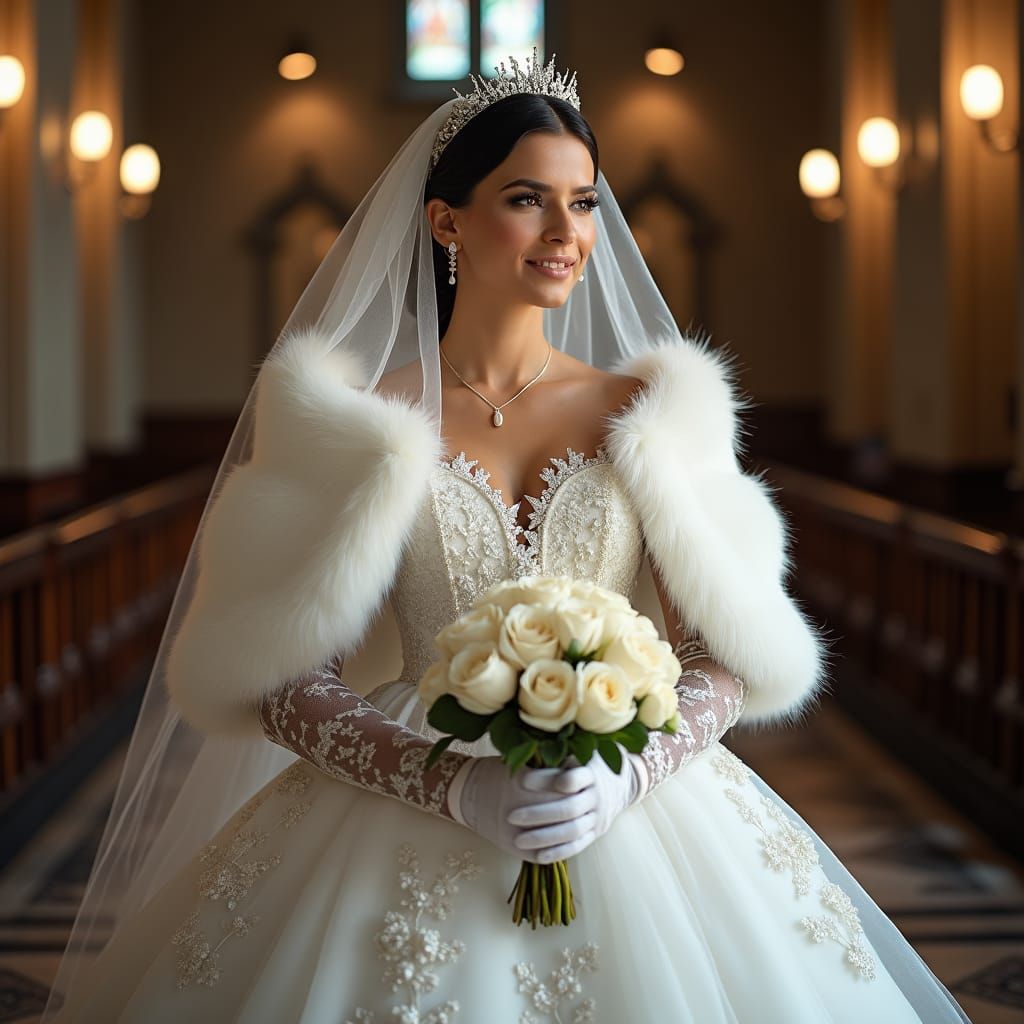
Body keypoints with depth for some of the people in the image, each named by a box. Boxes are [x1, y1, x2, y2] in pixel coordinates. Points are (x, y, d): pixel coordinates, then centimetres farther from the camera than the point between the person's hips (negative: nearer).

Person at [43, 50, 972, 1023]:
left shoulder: (649, 415, 3)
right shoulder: (355, 426, -2)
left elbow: (725, 657, 2)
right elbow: (285, 682, -4)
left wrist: (626, 776, -15)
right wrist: (456, 788, -16)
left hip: (635, 803, 2)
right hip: (404, 815, -1)